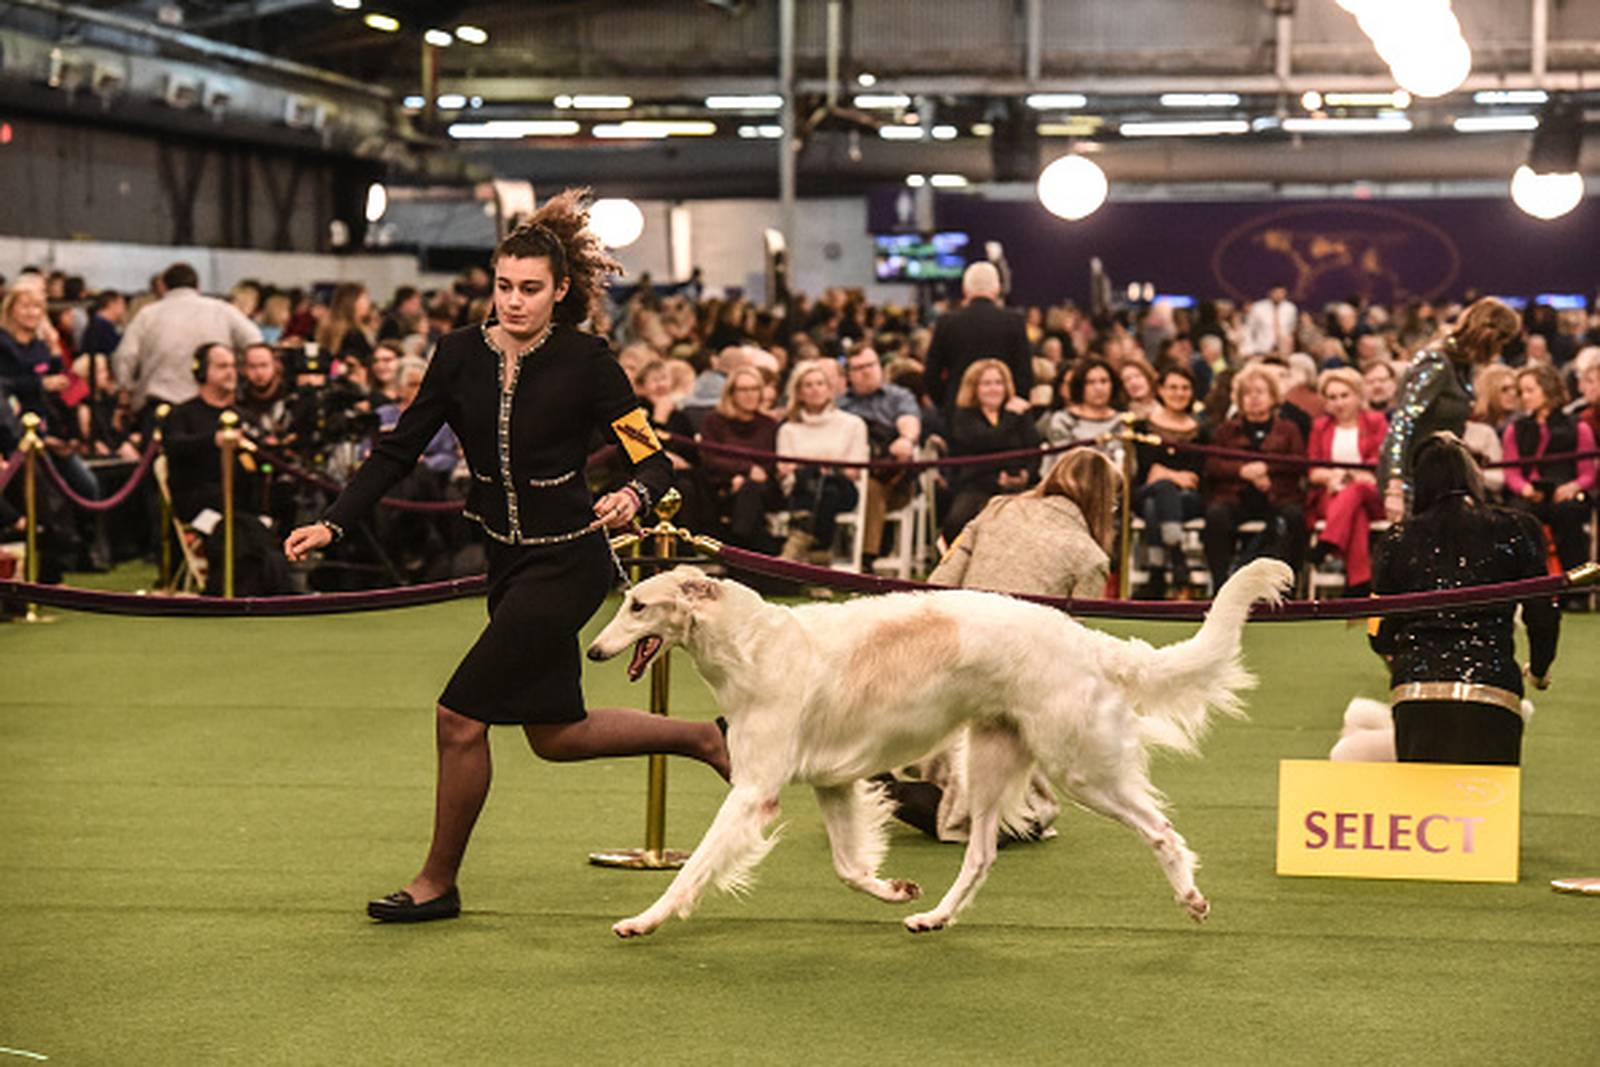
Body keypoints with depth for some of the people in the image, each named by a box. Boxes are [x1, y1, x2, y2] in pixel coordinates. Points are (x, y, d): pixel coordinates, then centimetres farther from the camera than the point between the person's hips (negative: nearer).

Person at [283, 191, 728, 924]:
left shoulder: (584, 361, -13)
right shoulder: (462, 354, -1)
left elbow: (654, 459, -11)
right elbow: (401, 448, 3)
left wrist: (634, 496, -34)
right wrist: (332, 523, -5)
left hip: (565, 562, -7)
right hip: (507, 560, 7)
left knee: (461, 717, -7)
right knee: (554, 734, 14)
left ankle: (437, 882, 11)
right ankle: (704, 739, 34)